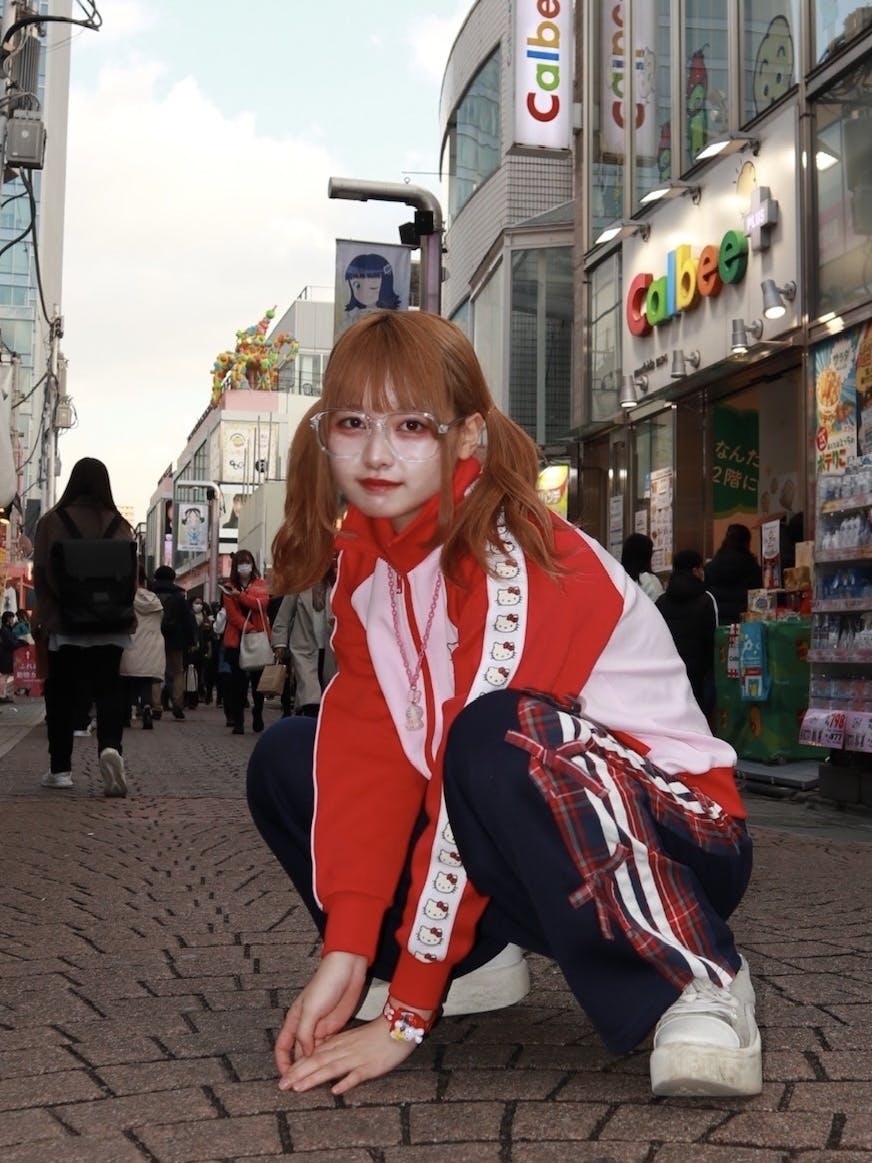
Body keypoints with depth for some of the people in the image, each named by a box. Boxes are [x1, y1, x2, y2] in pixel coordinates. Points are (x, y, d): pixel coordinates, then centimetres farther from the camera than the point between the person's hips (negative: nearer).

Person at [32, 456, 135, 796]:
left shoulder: (52, 520, -3)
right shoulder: (119, 524, 1)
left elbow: (40, 574, -4)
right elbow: (131, 575, 0)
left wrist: (44, 618, 1)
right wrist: (126, 616, 8)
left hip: (64, 623, -1)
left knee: (62, 693, 9)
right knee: (107, 689, 4)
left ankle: (61, 768, 12)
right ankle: (110, 748, -21)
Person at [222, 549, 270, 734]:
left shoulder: (260, 585, 9)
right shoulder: (229, 588, 7)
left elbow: (262, 603, -11)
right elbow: (232, 614, -4)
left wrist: (239, 595, -19)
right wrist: (249, 628, -17)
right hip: (236, 640, -1)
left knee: (258, 679, 5)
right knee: (238, 681, -2)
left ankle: (258, 716, 19)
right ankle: (238, 721, 0)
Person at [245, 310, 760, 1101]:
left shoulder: (511, 561, -23)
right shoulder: (365, 559, 0)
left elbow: (478, 761, -26)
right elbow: (369, 748, -7)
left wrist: (405, 1015, -23)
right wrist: (347, 952, -18)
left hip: (673, 830, -7)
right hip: (526, 859, 7)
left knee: (498, 743, -38)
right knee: (285, 760, -1)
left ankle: (698, 982, -18)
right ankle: (473, 959, 7)